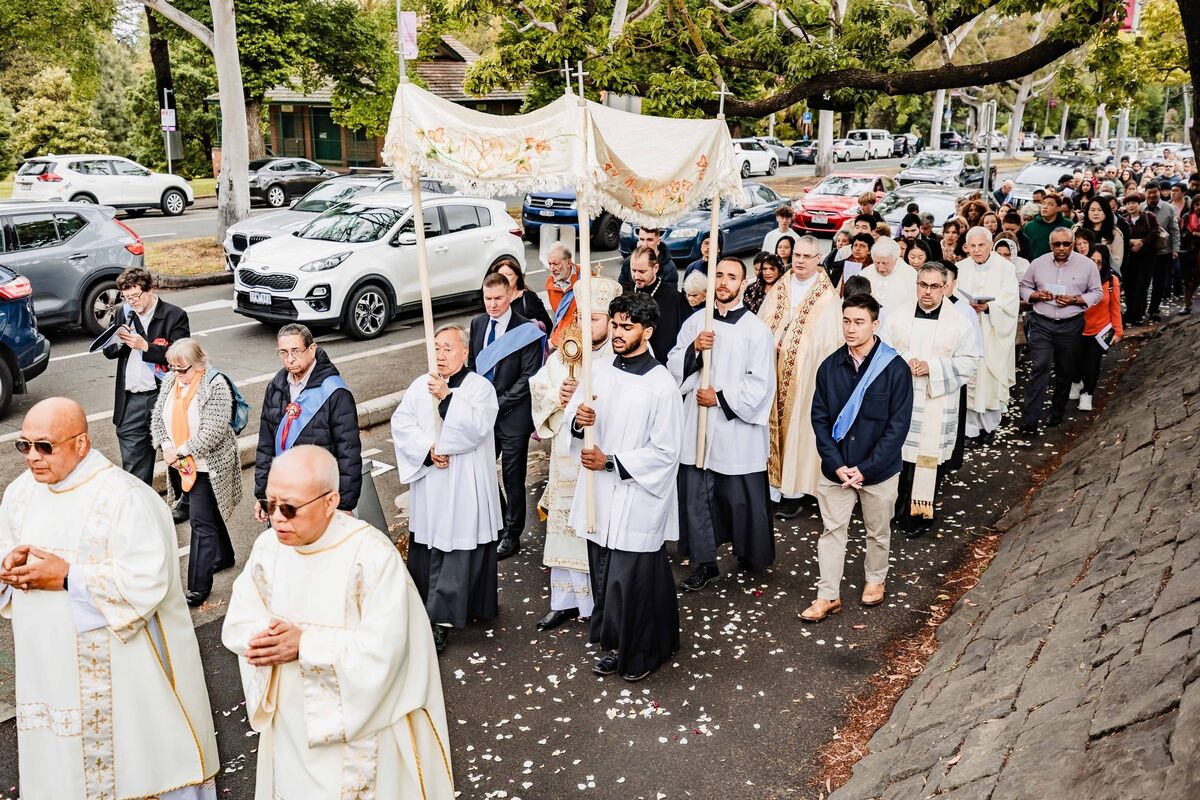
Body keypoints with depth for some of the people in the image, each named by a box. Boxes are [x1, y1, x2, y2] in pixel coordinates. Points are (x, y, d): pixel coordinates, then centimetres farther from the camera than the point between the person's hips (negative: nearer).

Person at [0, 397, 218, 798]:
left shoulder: (125, 497, -21)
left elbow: (147, 580, -25)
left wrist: (67, 578, -24)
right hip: (51, 664, 7)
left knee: (137, 754, 8)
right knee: (63, 757, 19)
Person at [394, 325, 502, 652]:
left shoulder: (481, 388, -5)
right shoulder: (420, 385, 7)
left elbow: (476, 428, -19)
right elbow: (401, 424, 0)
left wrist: (447, 397, -24)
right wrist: (428, 450, -13)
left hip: (465, 489, -4)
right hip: (428, 484, 4)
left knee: (458, 550, -3)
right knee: (427, 548, 10)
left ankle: (441, 619, 3)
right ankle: (431, 608, 26)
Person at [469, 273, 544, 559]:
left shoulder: (525, 331, -12)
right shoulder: (477, 323, 6)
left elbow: (529, 377, -13)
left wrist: (499, 404, -14)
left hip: (513, 416, -5)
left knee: (513, 478, 7)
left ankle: (511, 535, 22)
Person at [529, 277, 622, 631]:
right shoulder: (562, 355, 7)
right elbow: (538, 389, 10)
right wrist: (557, 397, -11)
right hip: (567, 457, 5)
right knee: (565, 524, 12)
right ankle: (565, 600, 27)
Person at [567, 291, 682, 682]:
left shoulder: (661, 384, -14)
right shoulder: (598, 372, 3)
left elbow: (665, 452, -14)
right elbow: (571, 420, 8)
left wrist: (611, 462, -17)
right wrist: (577, 421, -16)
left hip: (638, 498, -6)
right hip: (599, 496, 6)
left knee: (636, 577, 3)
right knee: (604, 575, 16)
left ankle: (643, 653, 25)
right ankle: (616, 644, 35)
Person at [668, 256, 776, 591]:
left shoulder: (756, 330, -5)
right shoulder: (695, 322, 7)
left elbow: (760, 383, -8)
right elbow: (674, 366, 5)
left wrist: (721, 398, -12)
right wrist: (693, 349, -12)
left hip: (737, 428, -3)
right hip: (697, 425, 4)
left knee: (741, 497, 6)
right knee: (696, 495, 7)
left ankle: (749, 555, 29)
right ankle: (705, 563, 19)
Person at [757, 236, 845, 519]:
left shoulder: (827, 296, -5)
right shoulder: (779, 289, 8)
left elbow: (832, 343, -6)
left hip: (804, 376, -4)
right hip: (773, 373, 4)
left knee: (797, 427, 3)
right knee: (774, 424, 7)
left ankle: (793, 493, 13)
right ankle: (775, 487, 16)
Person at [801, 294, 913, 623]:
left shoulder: (895, 368, -13)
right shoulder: (830, 366, -4)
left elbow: (898, 425, -13)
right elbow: (819, 419, -2)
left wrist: (865, 469, -16)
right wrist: (836, 464, -12)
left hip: (879, 470, -2)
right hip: (835, 468, 2)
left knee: (878, 531, 17)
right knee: (831, 530, 7)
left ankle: (875, 578, 41)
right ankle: (828, 595, 18)